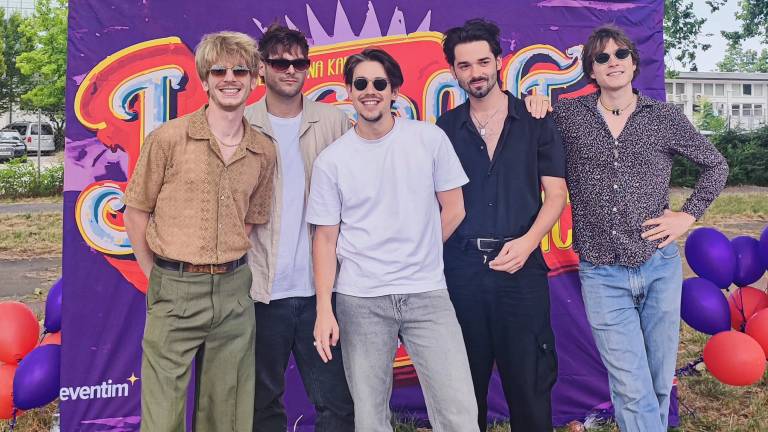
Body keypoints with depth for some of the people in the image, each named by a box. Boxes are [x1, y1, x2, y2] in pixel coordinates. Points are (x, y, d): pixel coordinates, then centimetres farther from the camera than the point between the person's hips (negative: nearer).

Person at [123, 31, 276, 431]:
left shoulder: (264, 153, 4)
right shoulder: (168, 138, -7)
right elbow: (135, 213, 1)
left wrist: (228, 270, 8)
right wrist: (158, 277, 2)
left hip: (234, 291, 3)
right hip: (175, 292, -3)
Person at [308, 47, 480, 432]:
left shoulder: (430, 139, 1)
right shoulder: (331, 160, 1)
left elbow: (453, 210, 7)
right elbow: (326, 239, 2)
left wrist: (416, 257, 9)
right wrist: (324, 310, -4)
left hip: (427, 293, 0)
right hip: (359, 300, 0)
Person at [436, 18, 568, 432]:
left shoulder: (535, 121, 4)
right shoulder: (445, 128, 8)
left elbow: (555, 193, 1)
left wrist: (526, 242, -15)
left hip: (521, 266, -1)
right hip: (460, 267, 2)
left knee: (528, 378, 6)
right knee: (466, 380, 12)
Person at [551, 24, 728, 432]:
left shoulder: (665, 118, 4)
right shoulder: (567, 115, 2)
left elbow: (715, 165, 15)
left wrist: (689, 215, 4)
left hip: (660, 267, 2)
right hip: (602, 275, -2)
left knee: (660, 381, 14)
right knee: (633, 392, -4)